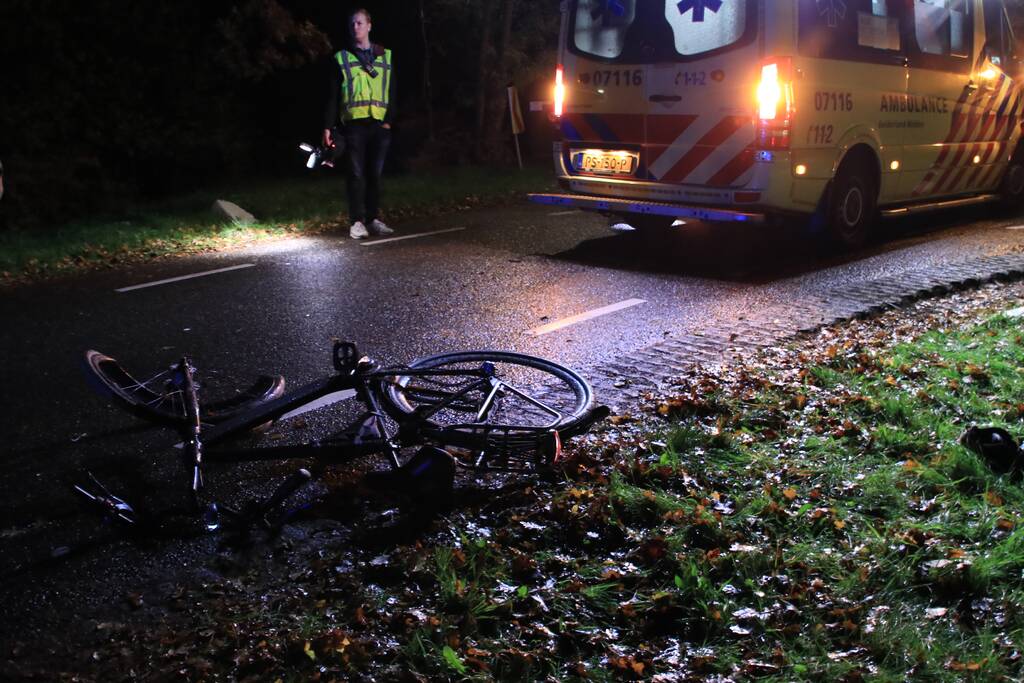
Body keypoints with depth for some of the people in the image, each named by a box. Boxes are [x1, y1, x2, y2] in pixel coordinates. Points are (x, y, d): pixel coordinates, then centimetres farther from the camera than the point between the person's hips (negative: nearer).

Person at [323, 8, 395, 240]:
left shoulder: (385, 56, 13)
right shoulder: (342, 58, 8)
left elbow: (391, 92, 10)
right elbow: (333, 96, 6)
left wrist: (389, 121, -2)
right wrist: (328, 126, -1)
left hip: (379, 125, 2)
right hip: (354, 124, -2)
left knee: (375, 173, 3)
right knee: (356, 173, -3)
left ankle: (374, 219, 11)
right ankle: (357, 221, -1)